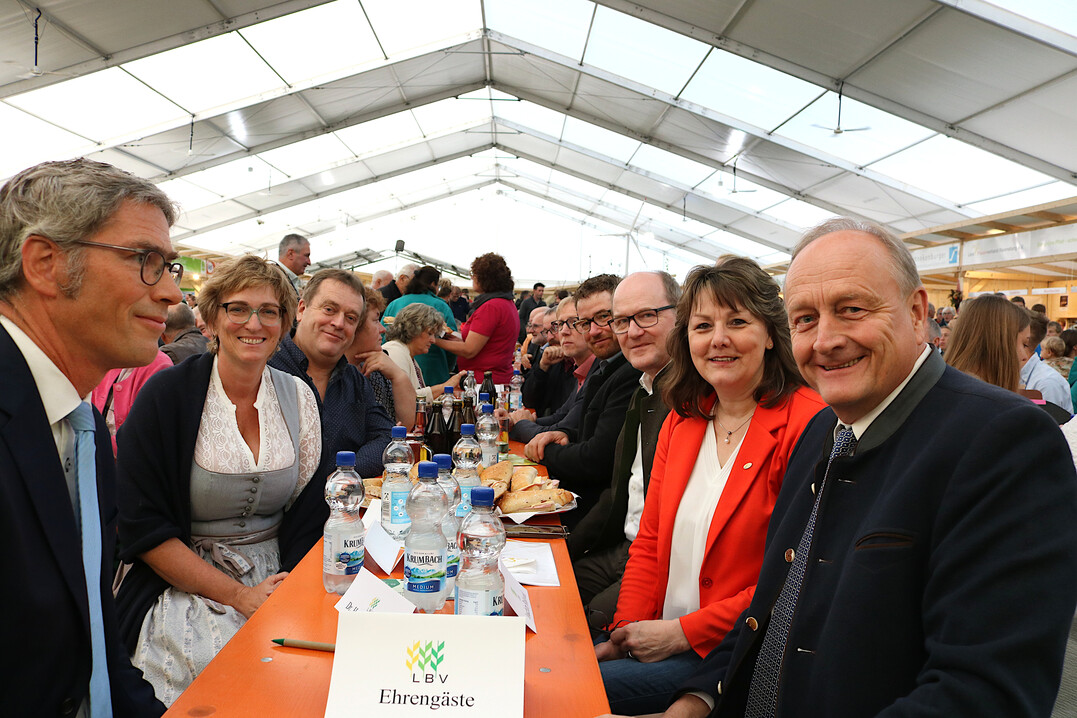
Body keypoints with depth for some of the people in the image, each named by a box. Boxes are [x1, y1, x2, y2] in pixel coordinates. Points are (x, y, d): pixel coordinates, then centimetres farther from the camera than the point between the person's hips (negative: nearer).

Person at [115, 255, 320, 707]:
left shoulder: (299, 397, 2)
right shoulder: (166, 395, -9)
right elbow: (142, 525, -10)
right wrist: (238, 596, -16)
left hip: (276, 579, 4)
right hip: (183, 583, -3)